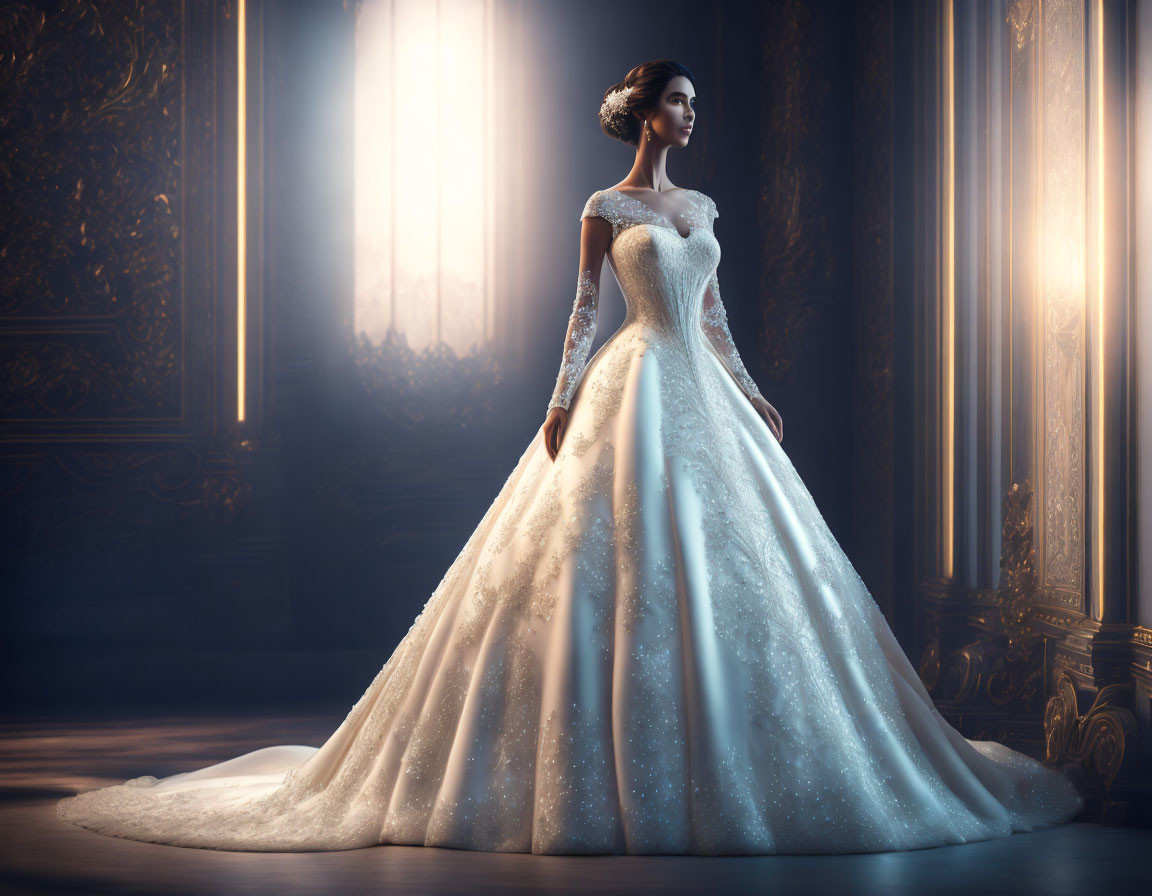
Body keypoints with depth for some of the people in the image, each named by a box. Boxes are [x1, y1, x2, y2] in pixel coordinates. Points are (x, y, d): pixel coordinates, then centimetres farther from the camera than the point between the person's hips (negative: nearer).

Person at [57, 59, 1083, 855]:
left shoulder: (701, 206, 15)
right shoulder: (605, 209, -2)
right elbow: (583, 313, -4)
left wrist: (751, 394, 15)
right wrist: (562, 407, -13)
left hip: (705, 397, 7)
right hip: (635, 395, -7)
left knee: (726, 565, 5)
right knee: (621, 563, -8)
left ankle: (722, 756, 15)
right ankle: (603, 771, 0)